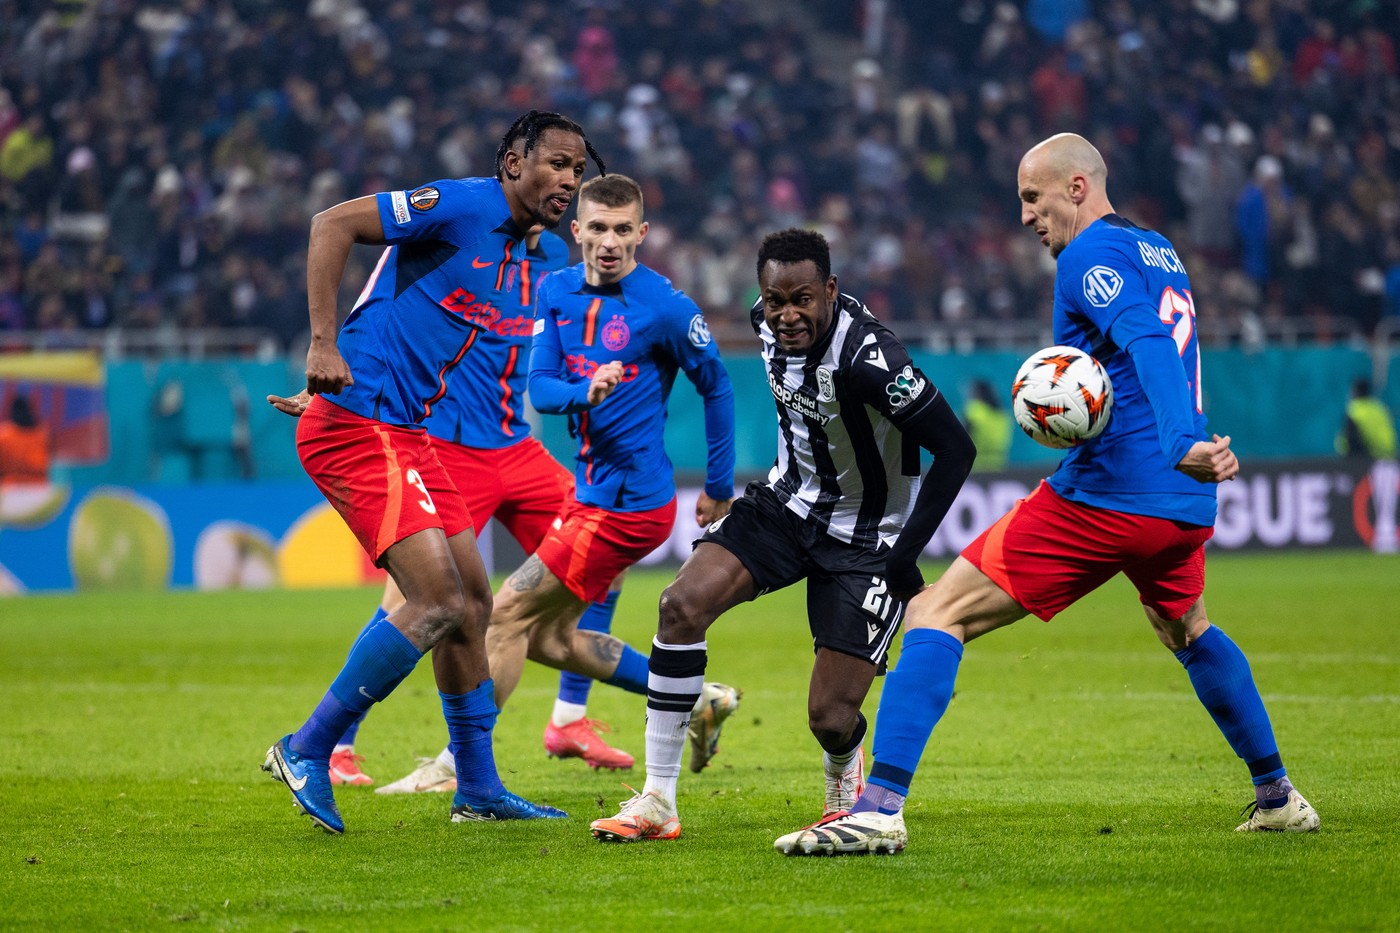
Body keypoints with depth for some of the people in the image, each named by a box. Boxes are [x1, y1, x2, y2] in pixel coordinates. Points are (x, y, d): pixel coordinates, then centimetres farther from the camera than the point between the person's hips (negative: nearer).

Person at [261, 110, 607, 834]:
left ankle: (478, 788, 21)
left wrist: (329, 395, 21)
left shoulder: (513, 249, 17)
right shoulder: (464, 206, -12)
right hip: (357, 428, -10)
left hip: (404, 434, 10)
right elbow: (333, 224, -17)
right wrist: (324, 344, -22)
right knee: (437, 599, -15)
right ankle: (307, 752, -6)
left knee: (471, 599, 11)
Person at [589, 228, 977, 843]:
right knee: (683, 605, -16)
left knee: (830, 718, -10)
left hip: (866, 537, -6)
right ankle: (657, 802, -9)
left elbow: (956, 450, -26)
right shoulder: (768, 322, -8)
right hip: (791, 501, 6)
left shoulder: (866, 359, -30)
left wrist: (903, 557, -24)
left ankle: (845, 772, 32)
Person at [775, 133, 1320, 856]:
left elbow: (1149, 344, -25)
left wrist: (1181, 442, -40)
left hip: (1104, 494, -9)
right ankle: (1277, 798, 41)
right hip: (1185, 502, 9)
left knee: (936, 615, -7)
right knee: (1186, 631, 36)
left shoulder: (1092, 255, -8)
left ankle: (881, 804, -19)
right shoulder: (1159, 253, 20)